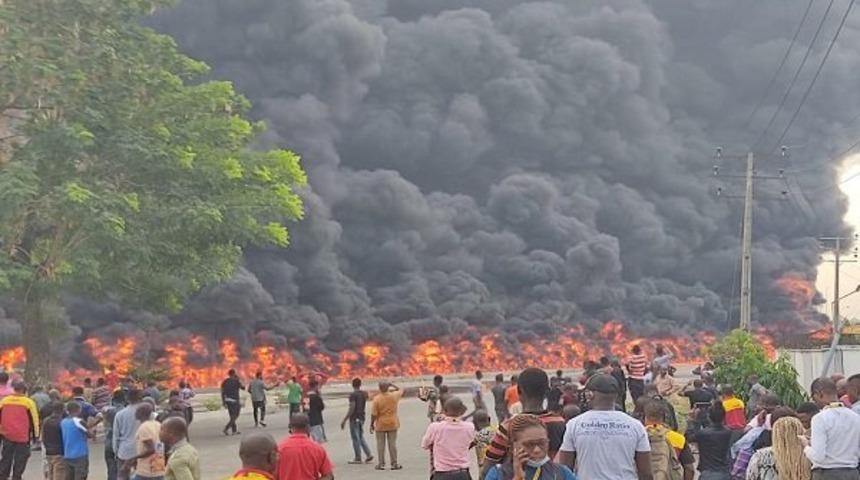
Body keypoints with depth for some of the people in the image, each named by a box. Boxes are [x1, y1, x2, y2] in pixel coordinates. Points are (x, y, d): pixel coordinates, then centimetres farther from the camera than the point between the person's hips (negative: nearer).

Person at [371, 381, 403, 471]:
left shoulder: (377, 399, -14)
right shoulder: (394, 396, -6)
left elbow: (374, 414, -12)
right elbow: (400, 390, 17)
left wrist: (371, 424, -1)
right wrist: (391, 385, 19)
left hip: (380, 425, -2)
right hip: (392, 424, 2)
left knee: (380, 444, 7)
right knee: (392, 444, 6)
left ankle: (381, 464, 9)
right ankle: (394, 464, 8)